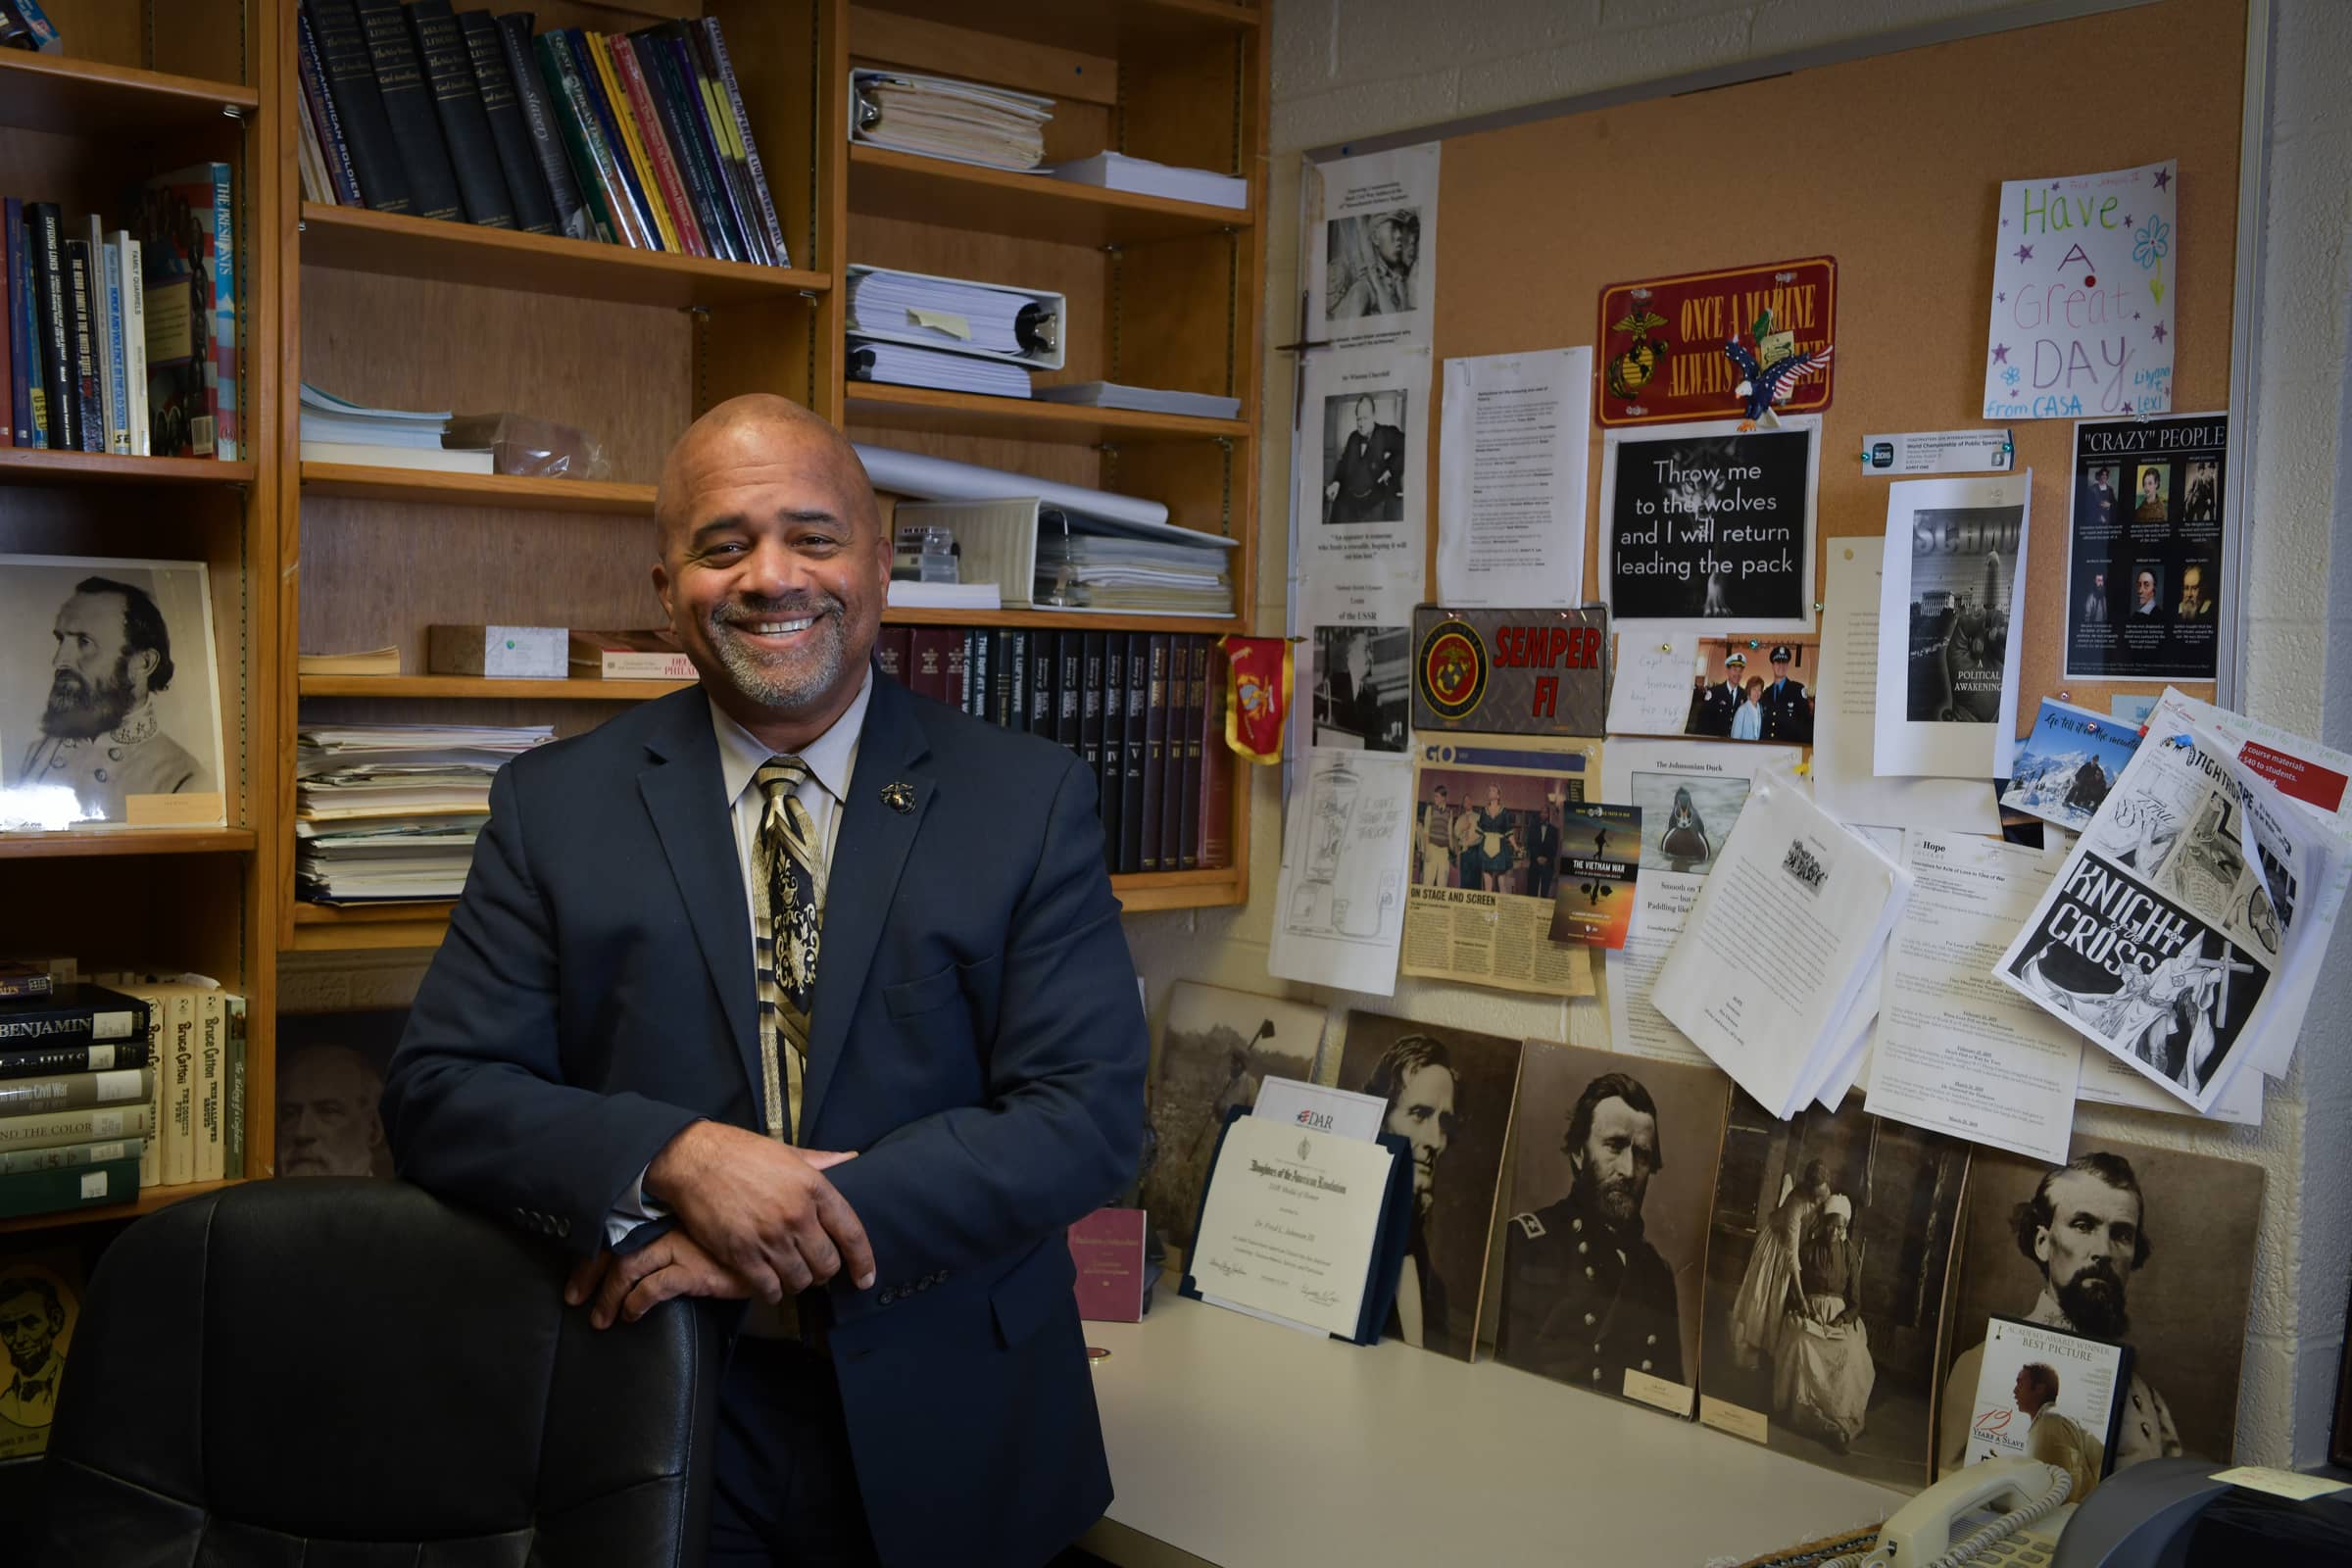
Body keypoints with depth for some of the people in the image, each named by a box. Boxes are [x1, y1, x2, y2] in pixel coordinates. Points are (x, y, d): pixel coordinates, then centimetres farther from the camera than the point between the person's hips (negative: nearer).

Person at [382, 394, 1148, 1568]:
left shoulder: (1029, 799, -4)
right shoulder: (553, 805, 0)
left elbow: (1089, 1116, -11)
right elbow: (437, 1091, -4)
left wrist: (803, 1223, -22)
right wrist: (675, 1160, -23)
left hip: (942, 1440, 0)